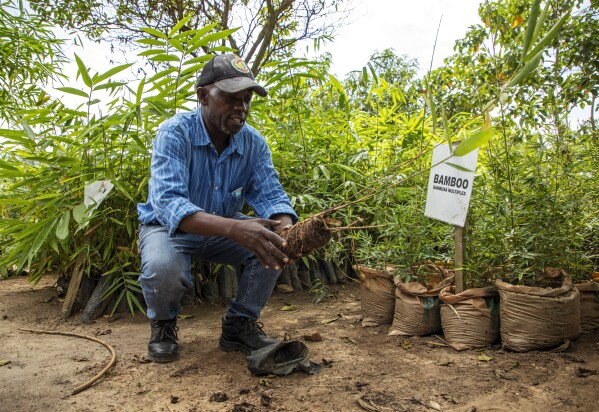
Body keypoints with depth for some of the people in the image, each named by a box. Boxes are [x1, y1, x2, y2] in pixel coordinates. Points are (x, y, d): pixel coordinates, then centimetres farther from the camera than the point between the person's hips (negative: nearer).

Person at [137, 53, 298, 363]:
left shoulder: (253, 142, -10)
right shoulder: (175, 133, -25)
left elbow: (269, 194, -15)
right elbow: (167, 202, -38)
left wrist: (285, 227, -41)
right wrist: (234, 228, -54)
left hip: (223, 228, 4)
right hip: (169, 227, -4)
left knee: (273, 245, -20)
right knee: (163, 268, -36)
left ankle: (239, 325, 1)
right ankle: (163, 323, 2)